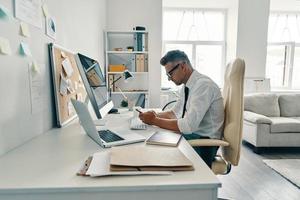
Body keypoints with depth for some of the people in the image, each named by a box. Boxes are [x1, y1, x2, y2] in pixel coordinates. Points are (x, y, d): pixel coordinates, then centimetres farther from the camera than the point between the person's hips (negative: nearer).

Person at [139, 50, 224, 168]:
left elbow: (188, 125, -29)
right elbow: (174, 113, 16)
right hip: (190, 135, 8)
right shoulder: (186, 87, 6)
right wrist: (156, 115, -2)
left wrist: (155, 120, -21)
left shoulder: (204, 85, -22)